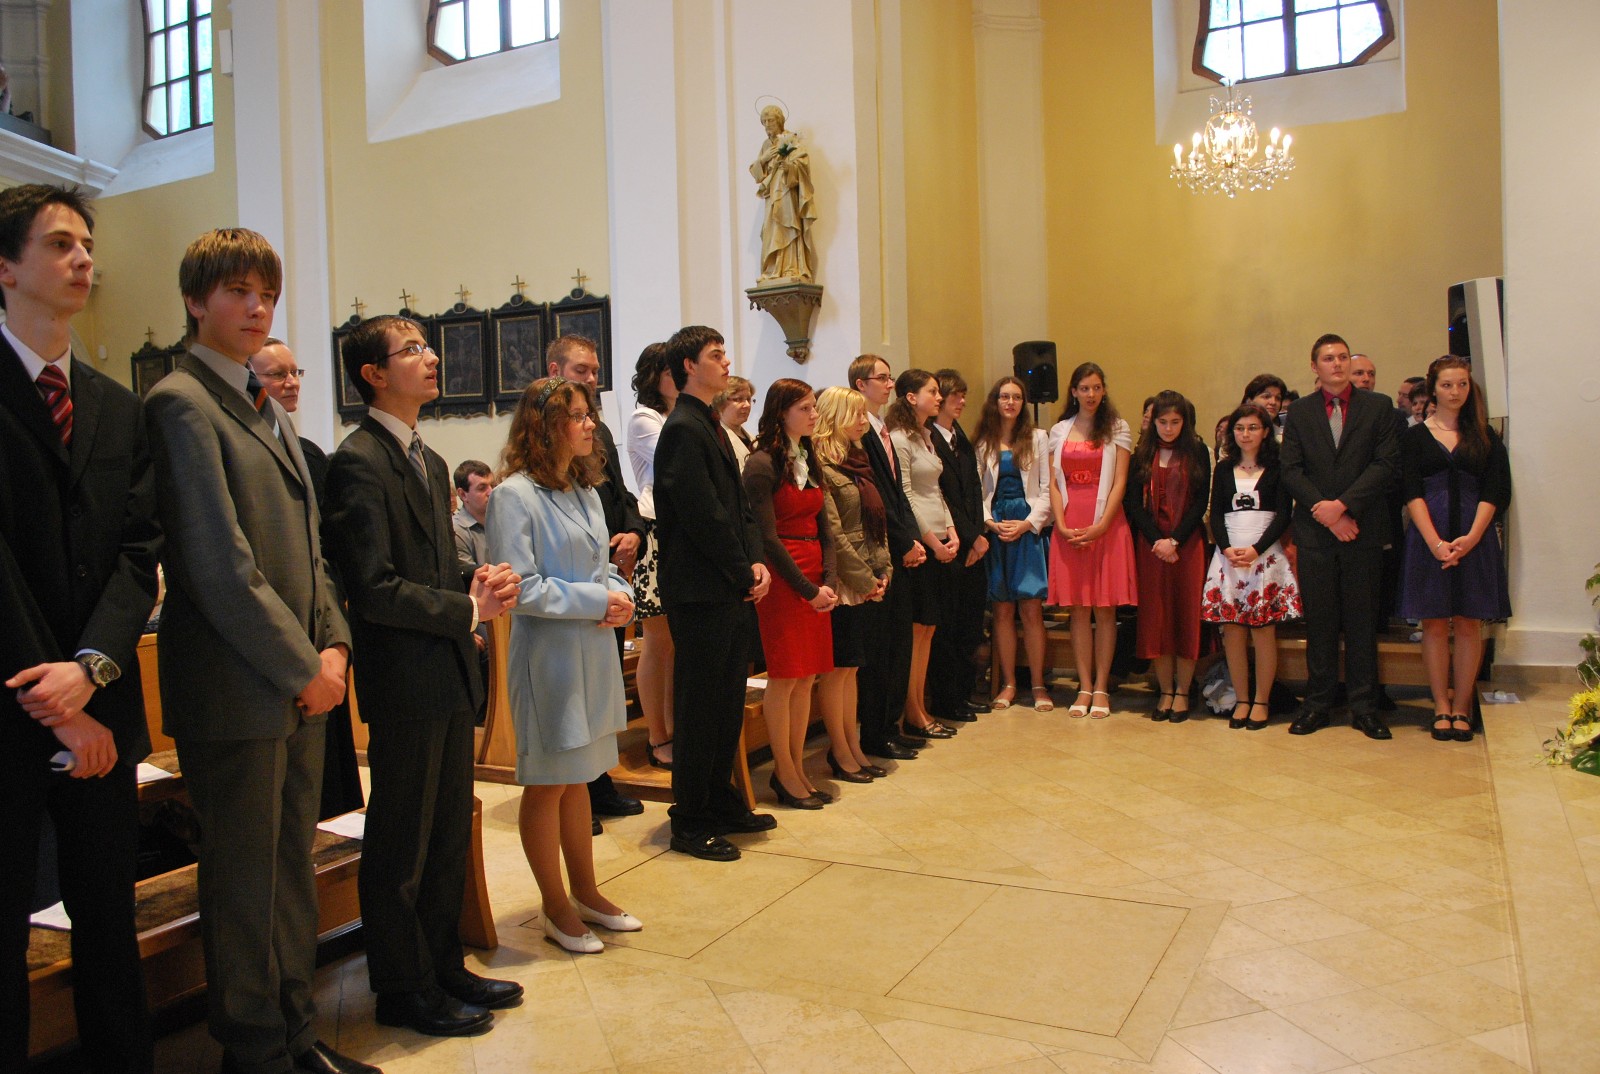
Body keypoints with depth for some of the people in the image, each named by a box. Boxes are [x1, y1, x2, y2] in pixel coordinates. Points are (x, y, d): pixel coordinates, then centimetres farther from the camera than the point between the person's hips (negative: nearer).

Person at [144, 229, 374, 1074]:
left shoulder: (268, 410, 16)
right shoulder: (181, 402, -11)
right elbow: (219, 563, -17)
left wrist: (333, 645, 3)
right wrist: (301, 665, -13)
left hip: (301, 681, 8)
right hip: (236, 688, -8)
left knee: (291, 867, 16)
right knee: (244, 878, 5)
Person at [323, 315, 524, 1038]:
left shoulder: (429, 462, 15)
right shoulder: (359, 462, -14)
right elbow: (375, 588, -21)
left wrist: (478, 581, 0)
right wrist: (467, 609, -14)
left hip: (452, 677, 9)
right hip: (406, 679, -9)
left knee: (450, 836, 18)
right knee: (401, 845, 7)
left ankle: (444, 967, 33)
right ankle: (402, 988, 23)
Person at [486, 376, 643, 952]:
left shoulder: (586, 490, 10)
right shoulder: (515, 495, -13)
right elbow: (519, 587, -17)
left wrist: (621, 594, -4)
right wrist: (594, 601, -17)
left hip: (595, 652, 8)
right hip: (547, 656, -7)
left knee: (578, 777, 18)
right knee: (547, 784, 6)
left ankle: (586, 893, 32)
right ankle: (557, 909, 21)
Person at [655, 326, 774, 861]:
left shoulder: (711, 427, 16)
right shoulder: (683, 430, -14)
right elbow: (706, 517, -19)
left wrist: (755, 560, 1)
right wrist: (745, 572, -11)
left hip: (731, 592, 9)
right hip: (701, 594, -9)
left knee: (728, 702, 17)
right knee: (699, 710, 1)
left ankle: (722, 803, 30)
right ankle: (690, 823, 13)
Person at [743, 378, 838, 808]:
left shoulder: (808, 461, 14)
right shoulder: (762, 464, -9)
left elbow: (823, 528, 12)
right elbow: (767, 536, -13)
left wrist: (828, 582, -2)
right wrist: (808, 590, -12)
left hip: (814, 579, 7)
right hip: (782, 577, -7)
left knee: (807, 676, 8)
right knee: (785, 676, -2)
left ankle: (798, 768, 17)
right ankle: (784, 773, 9)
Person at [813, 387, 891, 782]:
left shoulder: (857, 460, 15)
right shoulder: (821, 464, -12)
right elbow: (832, 531, -17)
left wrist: (883, 571, 6)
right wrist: (863, 578, -13)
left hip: (869, 582, 8)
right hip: (844, 581, -8)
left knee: (850, 667, 14)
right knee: (837, 668, 1)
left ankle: (853, 747, 21)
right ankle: (840, 753, 11)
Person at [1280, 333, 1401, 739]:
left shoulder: (1377, 407, 7)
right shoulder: (1299, 412, 9)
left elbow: (1387, 463, -3)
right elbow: (1290, 471, 2)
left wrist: (1343, 504, -13)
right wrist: (1327, 513, -9)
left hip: (1363, 530, 0)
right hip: (1315, 531, 1)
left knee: (1362, 621, 4)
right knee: (1319, 621, 4)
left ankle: (1364, 706, 11)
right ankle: (1317, 703, 12)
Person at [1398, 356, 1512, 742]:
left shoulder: (1485, 436, 10)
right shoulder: (1415, 436, 6)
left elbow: (1495, 491, 1)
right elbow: (1412, 493, -3)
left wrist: (1470, 537, -13)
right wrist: (1435, 542, -15)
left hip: (1475, 539, 1)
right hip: (1429, 538, -1)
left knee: (1468, 623, 2)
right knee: (1435, 624, 1)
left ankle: (1461, 707, 9)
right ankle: (1441, 707, 8)